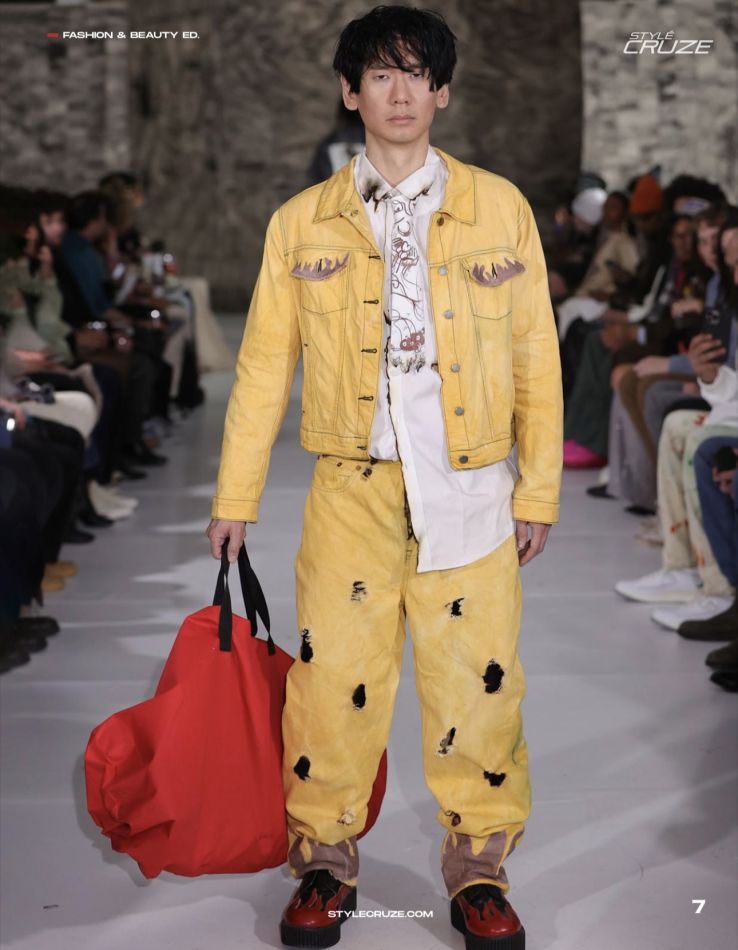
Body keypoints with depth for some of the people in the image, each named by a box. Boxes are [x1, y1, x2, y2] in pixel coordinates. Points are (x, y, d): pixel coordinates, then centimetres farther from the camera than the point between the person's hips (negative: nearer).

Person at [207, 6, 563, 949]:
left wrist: (539, 489, 4)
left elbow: (535, 357, 8)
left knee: (477, 682, 1)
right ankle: (325, 862, 18)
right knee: (333, 677, 0)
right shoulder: (302, 223, 8)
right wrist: (235, 497, 7)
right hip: (352, 488, 0)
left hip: (471, 489, 0)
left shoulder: (498, 207, 7)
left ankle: (478, 869, 17)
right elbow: (263, 365, 9)